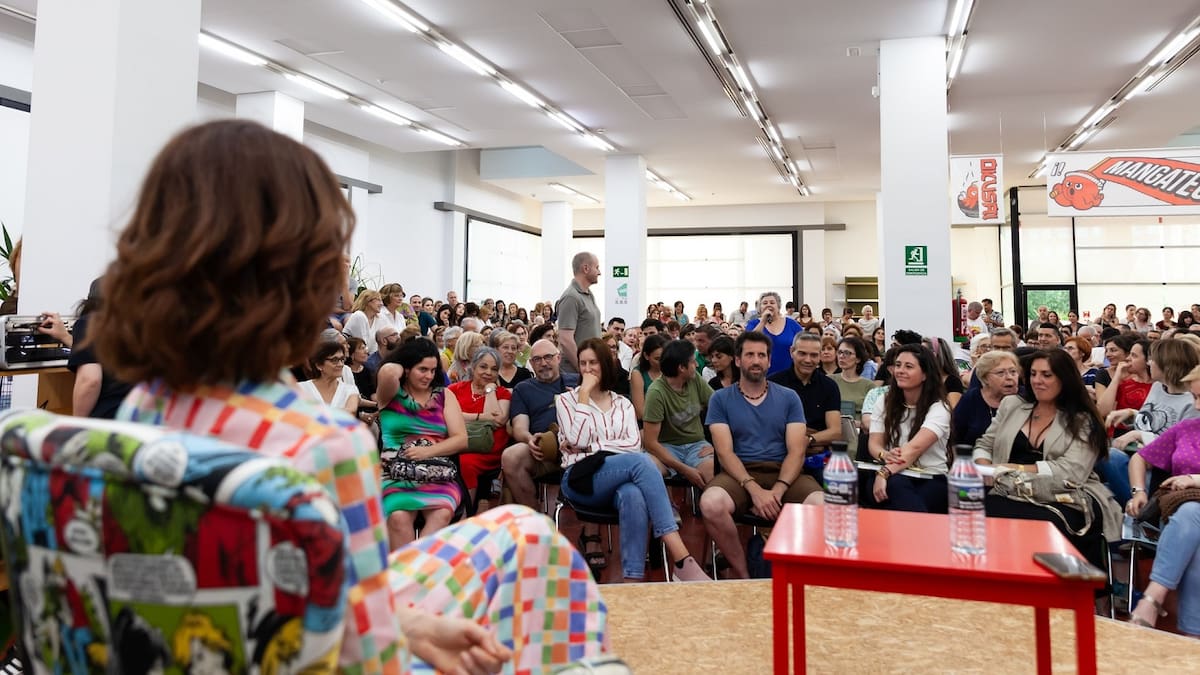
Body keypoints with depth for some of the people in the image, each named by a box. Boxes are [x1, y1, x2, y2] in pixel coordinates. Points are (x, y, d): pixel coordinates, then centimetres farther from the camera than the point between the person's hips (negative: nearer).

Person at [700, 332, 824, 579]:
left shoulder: (789, 398, 12)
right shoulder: (720, 399, 8)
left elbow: (796, 452, 2)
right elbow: (724, 452, -3)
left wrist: (777, 491, -16)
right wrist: (754, 489, -19)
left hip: (784, 473, 1)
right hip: (739, 473, -1)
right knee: (711, 504, -35)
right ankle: (741, 573, -8)